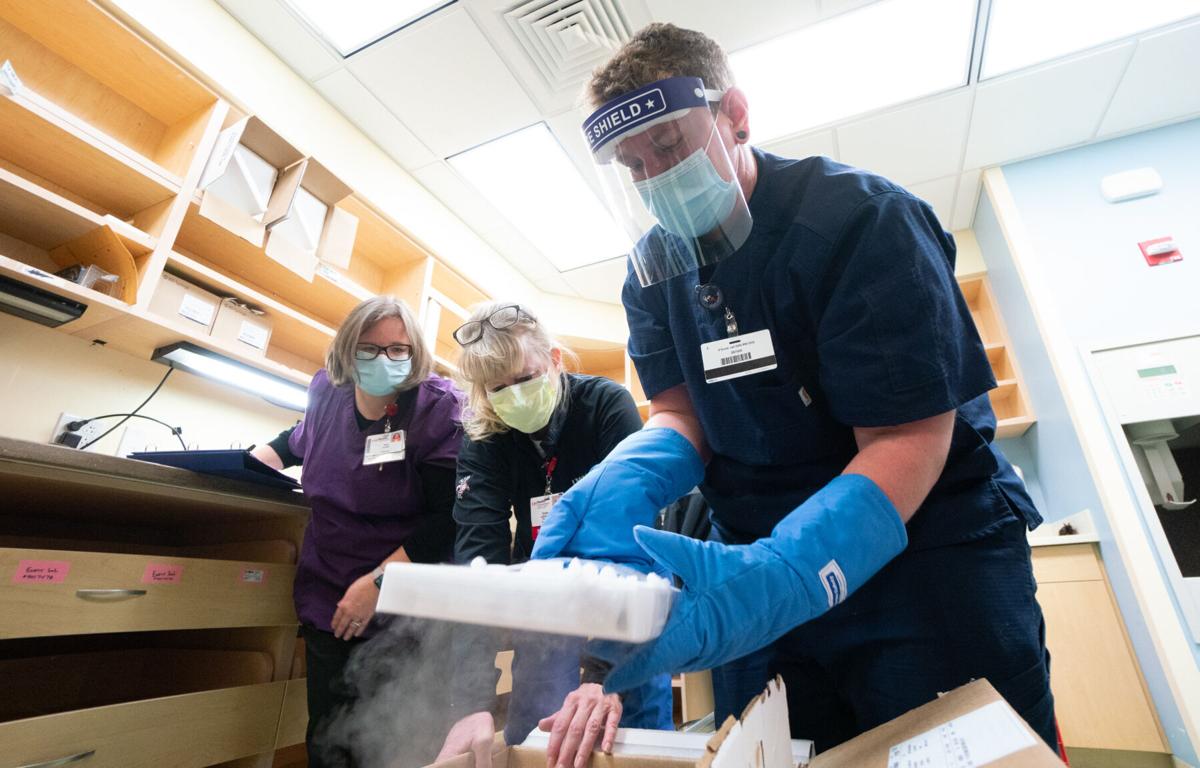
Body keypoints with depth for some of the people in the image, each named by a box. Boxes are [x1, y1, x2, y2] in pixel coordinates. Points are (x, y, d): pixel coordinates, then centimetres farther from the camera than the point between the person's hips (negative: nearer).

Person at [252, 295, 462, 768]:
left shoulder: (438, 406, -17)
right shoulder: (327, 390, -1)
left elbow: (449, 516, -19)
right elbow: (300, 440, 23)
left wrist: (378, 583, -19)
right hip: (327, 601, 5)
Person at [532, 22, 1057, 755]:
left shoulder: (861, 219, -17)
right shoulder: (654, 268, 0)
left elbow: (906, 442, -22)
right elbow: (681, 416, -3)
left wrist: (774, 579, -37)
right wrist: (620, 487, -26)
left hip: (926, 554, -3)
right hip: (763, 557, 5)